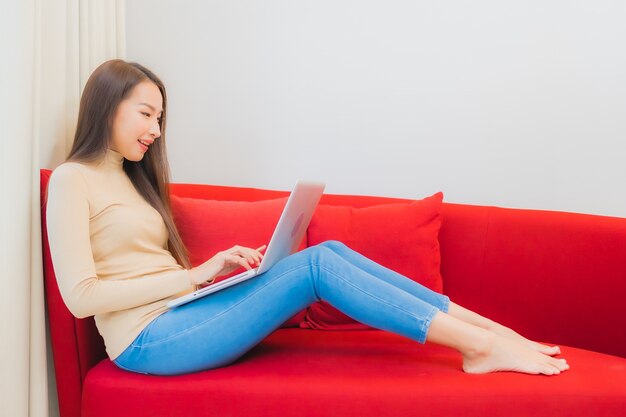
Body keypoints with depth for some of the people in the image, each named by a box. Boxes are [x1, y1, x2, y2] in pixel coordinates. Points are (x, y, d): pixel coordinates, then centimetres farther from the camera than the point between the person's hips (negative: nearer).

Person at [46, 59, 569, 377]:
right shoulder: (72, 180, -5)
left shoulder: (129, 177, 21)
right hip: (148, 339, -8)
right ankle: (479, 343, -17)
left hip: (180, 319, 8)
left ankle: (486, 329, -9)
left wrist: (221, 268, -2)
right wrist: (197, 274, -14)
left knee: (330, 250, -9)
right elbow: (81, 295, -16)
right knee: (317, 263, -20)